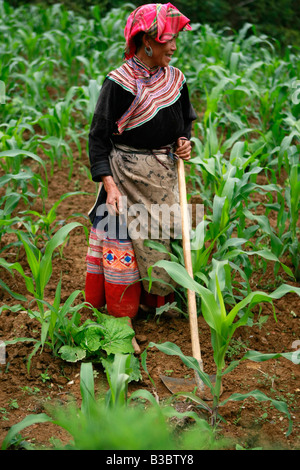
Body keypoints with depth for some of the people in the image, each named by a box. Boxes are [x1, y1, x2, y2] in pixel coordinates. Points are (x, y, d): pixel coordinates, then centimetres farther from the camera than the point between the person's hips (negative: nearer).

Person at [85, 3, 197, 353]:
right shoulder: (120, 82, -15)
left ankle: (156, 301, 36)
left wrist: (184, 141, -4)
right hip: (127, 176, -5)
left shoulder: (175, 79, 3)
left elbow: (185, 121, 19)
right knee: (123, 245, 0)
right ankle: (121, 320, 13)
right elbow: (99, 137, -13)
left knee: (161, 239, 16)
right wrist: (109, 185, -21)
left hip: (164, 176, 6)